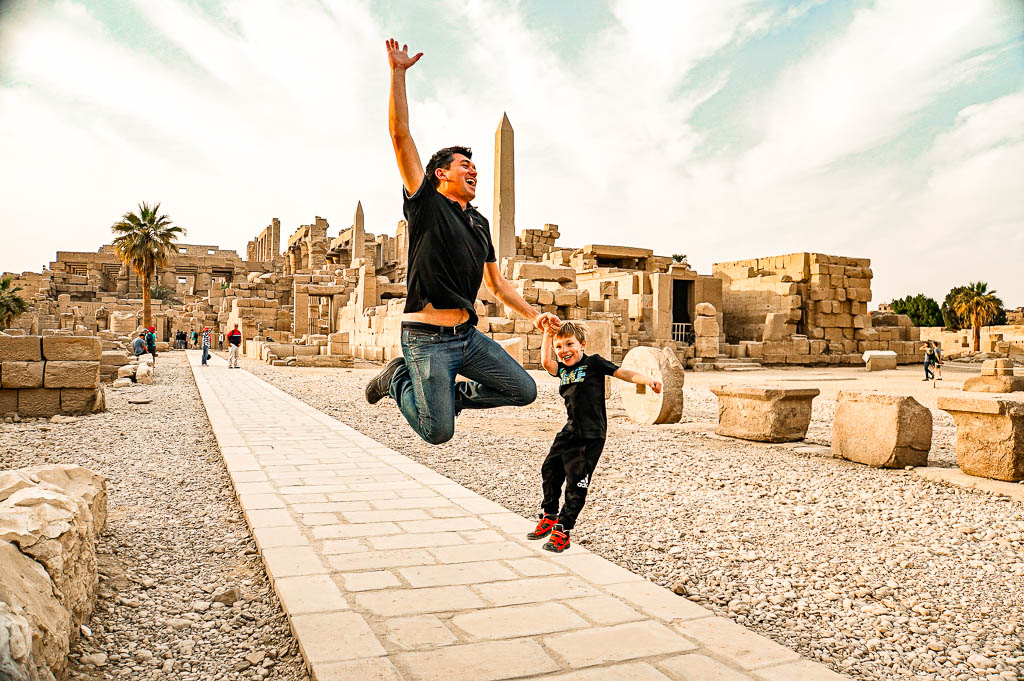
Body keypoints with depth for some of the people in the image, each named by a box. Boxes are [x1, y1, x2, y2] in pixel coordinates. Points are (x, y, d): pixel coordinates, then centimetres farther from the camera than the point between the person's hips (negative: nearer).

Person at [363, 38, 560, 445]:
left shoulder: (480, 224, 17)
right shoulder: (426, 203, -1)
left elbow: (496, 283, 23)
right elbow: (400, 134, -8)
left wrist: (533, 315, 12)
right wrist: (397, 73, -12)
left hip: (469, 335, 7)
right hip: (427, 339, -6)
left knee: (524, 391, 3)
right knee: (438, 433, -9)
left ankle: (449, 395, 19)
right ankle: (398, 379, 18)